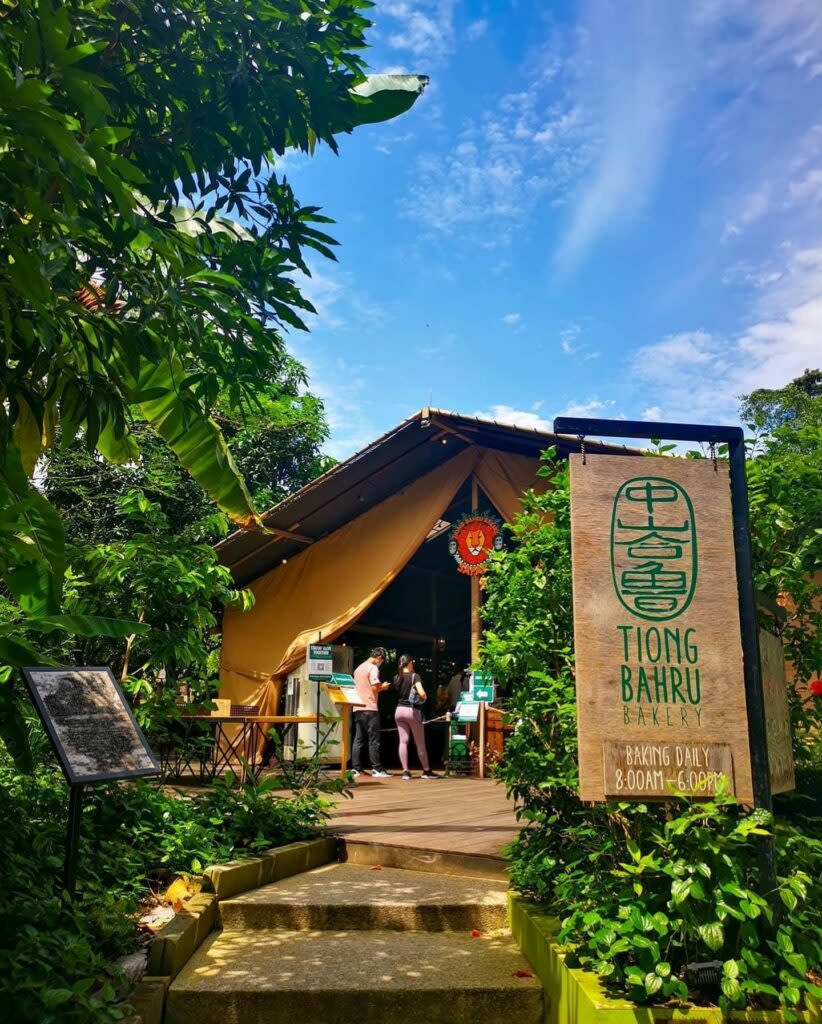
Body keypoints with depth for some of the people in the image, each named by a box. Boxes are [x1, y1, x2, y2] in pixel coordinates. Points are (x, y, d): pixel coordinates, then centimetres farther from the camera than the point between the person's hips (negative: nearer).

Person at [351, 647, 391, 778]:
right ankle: (376, 769, -2)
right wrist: (383, 687, 4)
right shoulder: (373, 668, -8)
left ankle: (356, 769, 6)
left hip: (358, 708, 8)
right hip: (370, 708, -8)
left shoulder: (358, 668, 18)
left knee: (359, 739, 8)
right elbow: (375, 688, -16)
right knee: (374, 740, -3)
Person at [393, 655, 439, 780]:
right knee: (420, 743, 7)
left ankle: (405, 771, -2)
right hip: (412, 711, -4)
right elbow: (421, 693, -24)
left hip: (399, 710, 5)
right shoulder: (414, 676, -10)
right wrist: (424, 698, -2)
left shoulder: (397, 678, 6)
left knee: (403, 741, 3)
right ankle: (426, 771, 17)